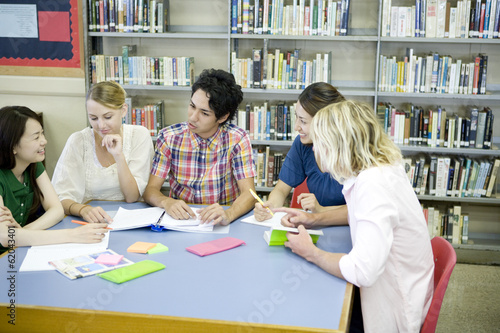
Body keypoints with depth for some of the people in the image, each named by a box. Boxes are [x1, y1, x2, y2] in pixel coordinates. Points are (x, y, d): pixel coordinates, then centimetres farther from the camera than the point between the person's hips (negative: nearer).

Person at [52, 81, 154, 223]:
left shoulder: (139, 136, -4)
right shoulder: (78, 141, -6)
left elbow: (132, 197, -7)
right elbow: (61, 198, -13)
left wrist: (119, 156, -19)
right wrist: (83, 209, -34)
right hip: (91, 222, 1)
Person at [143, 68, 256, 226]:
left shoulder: (237, 139, -7)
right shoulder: (169, 137, -2)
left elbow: (248, 193, -12)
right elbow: (151, 190, -4)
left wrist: (228, 214, -34)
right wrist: (166, 202, -27)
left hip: (220, 224, -1)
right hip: (179, 218, 1)